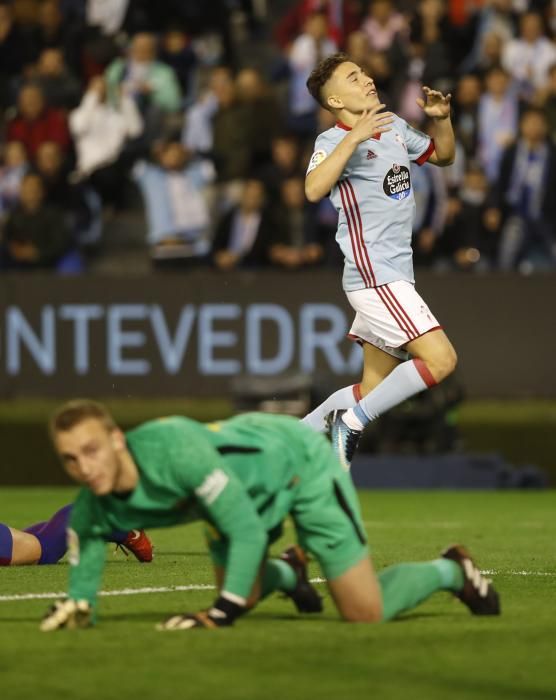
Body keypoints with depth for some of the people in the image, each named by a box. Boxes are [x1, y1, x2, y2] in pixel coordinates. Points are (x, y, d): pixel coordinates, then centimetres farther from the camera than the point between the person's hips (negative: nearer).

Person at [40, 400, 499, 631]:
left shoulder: (173, 448, -43)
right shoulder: (93, 512, -22)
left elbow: (248, 530, -39)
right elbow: (85, 573, -9)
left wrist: (220, 615, -42)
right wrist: (76, 609, -32)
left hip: (298, 461, -6)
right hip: (246, 490, 6)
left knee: (366, 614, -7)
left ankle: (449, 572, 21)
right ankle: (287, 574, 45)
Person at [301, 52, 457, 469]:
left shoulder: (394, 127, 12)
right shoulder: (333, 141, -10)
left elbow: (443, 156, 28)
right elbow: (314, 190, -30)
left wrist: (442, 119, 8)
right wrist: (354, 138, -34)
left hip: (395, 275, 8)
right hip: (373, 276, -8)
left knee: (373, 391, 10)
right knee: (441, 360, -19)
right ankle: (352, 421, -9)